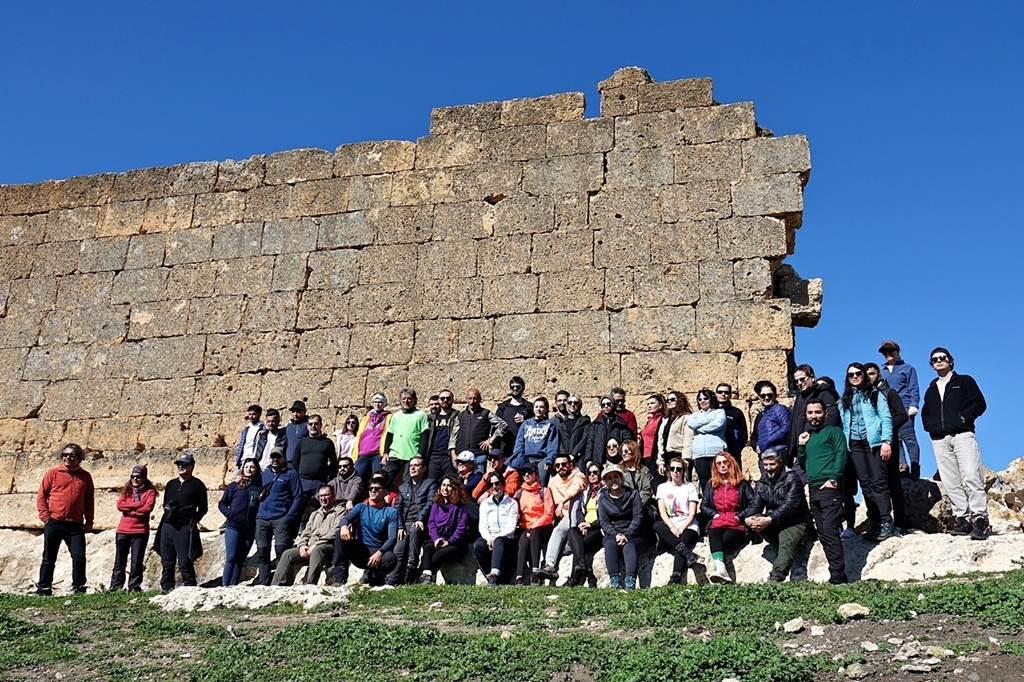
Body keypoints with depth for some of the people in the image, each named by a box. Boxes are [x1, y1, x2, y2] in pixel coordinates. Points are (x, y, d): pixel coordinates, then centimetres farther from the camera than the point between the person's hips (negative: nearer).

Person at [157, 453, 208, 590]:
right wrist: (168, 510, 6)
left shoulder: (197, 485, 3)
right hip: (167, 526, 6)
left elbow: (203, 508, 4)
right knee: (167, 564, 9)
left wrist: (193, 521, -6)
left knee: (185, 564, -10)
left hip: (185, 528, -6)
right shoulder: (171, 484, 20)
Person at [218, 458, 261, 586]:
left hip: (250, 529, 2)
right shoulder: (234, 485, 4)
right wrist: (230, 514, -5)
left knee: (240, 560, 6)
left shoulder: (259, 487, 6)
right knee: (231, 558, -7)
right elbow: (222, 503, 9)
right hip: (233, 527, -2)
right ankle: (225, 585, -6)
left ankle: (233, 586, 8)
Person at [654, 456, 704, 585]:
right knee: (657, 525, -32)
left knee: (683, 541, -34)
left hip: (688, 526, -2)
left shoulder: (690, 487, 11)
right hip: (669, 527, 2)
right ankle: (687, 554, -42)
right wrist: (672, 527, -16)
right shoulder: (662, 487, 15)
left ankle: (675, 579, -51)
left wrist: (681, 528, -16)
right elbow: (662, 512, 3)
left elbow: (692, 514, 2)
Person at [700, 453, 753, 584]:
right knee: (714, 537, -34)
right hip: (717, 523, 1)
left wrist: (739, 516, -8)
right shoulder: (711, 485, 21)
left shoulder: (742, 484, 12)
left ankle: (718, 568, -36)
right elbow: (703, 506, 16)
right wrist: (715, 514, -1)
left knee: (725, 540, -33)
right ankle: (720, 568, -54)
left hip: (737, 525, -1)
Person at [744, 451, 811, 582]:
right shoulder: (761, 483, 9)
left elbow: (790, 506, -23)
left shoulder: (792, 479, -10)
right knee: (754, 520, -23)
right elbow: (756, 505, 1)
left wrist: (770, 519, -36)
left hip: (795, 523, -6)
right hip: (774, 523, 6)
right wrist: (748, 518, -24)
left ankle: (775, 578, -54)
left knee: (786, 544, -34)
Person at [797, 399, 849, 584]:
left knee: (829, 532, -14)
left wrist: (833, 479, -20)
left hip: (829, 488, -7)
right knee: (823, 534, 6)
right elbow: (803, 465, 23)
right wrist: (801, 446, 9)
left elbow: (841, 455, -9)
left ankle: (838, 575, -14)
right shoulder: (807, 436, 22)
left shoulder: (834, 432, 2)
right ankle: (836, 575, 9)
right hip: (813, 490, 7)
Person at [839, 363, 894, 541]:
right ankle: (875, 523, 7)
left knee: (878, 482, -9)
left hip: (873, 441, -4)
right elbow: (843, 423, 13)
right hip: (854, 444, 4)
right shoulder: (844, 399, 16)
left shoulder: (874, 394, 5)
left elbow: (886, 418, -3)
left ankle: (886, 522, -7)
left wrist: (886, 441, -13)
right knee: (865, 484, 3)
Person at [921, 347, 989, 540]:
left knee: (972, 476, -16)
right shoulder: (931, 390, 24)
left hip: (962, 435, -5)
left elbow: (979, 403, 1)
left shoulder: (964, 381, 11)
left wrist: (964, 417, -11)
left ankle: (980, 519, -17)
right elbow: (925, 413, 30)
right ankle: (963, 519, 0)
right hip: (939, 440, 5)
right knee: (950, 483, -1)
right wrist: (929, 426, 10)